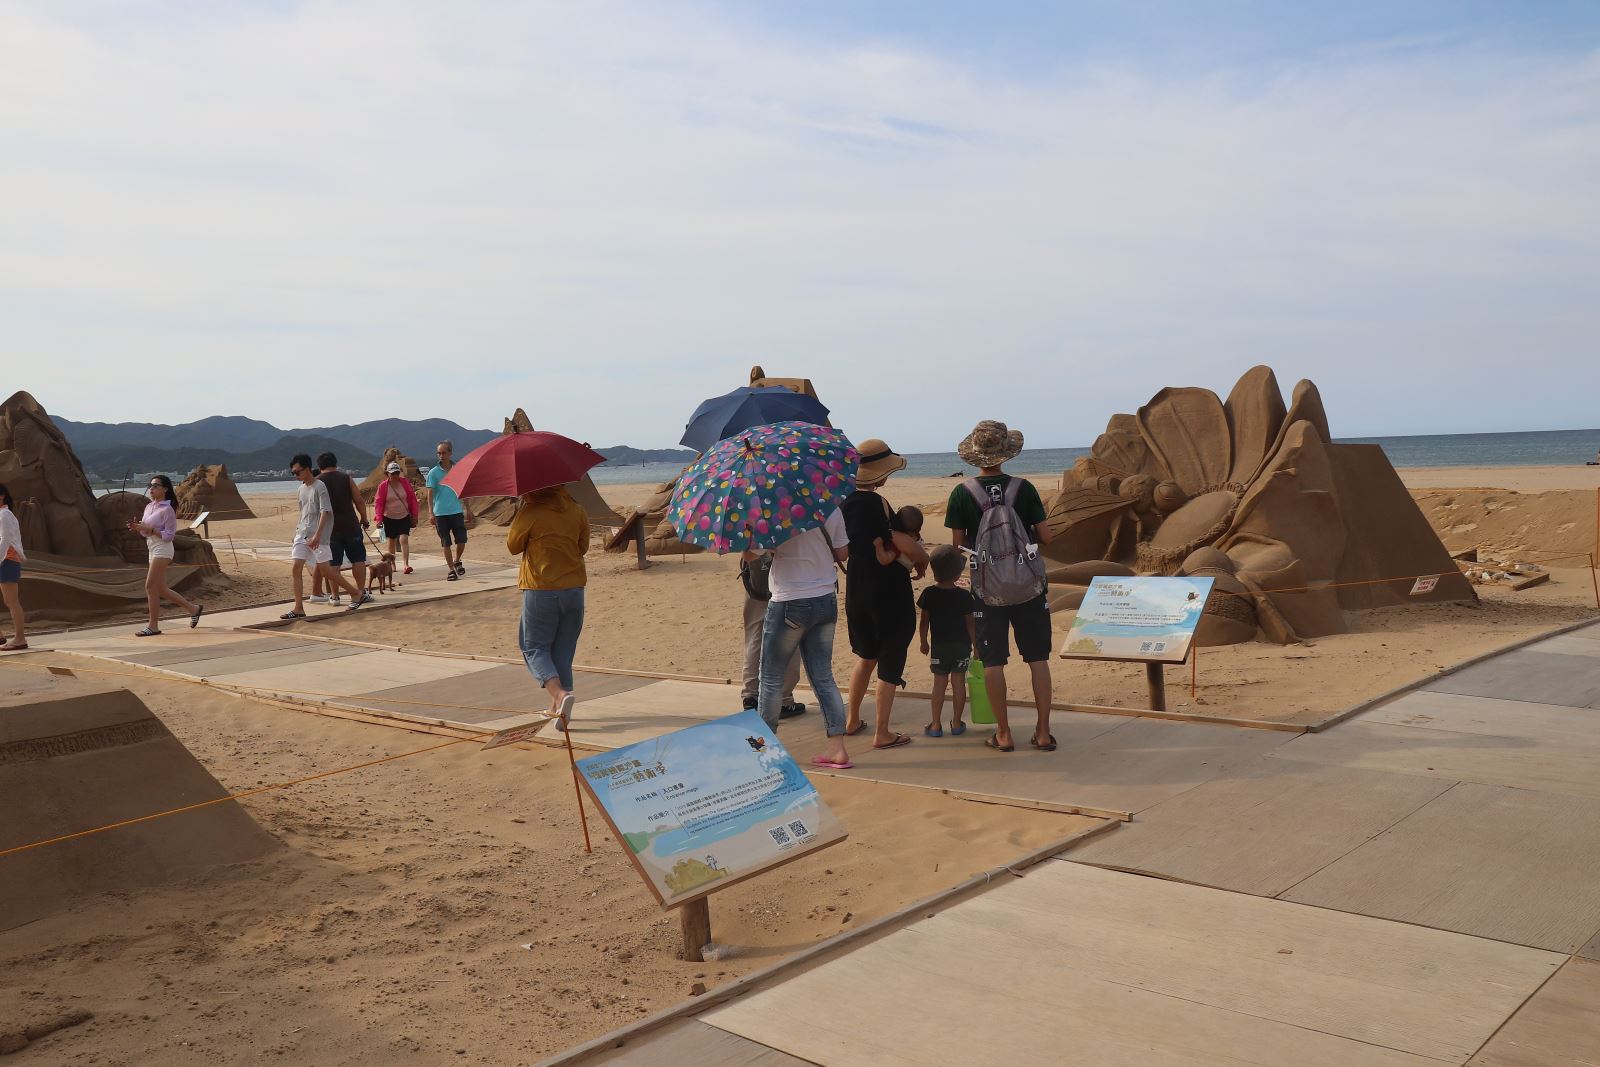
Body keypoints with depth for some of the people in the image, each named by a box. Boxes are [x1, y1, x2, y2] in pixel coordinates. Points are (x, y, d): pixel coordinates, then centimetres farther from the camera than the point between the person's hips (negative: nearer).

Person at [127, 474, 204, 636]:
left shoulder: (167, 509, -11)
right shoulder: (149, 507, 13)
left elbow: (169, 535, -14)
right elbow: (146, 531, 20)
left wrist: (150, 530, -22)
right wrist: (137, 528, 0)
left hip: (162, 549, -9)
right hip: (153, 549, 9)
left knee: (150, 587, -11)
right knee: (161, 589, 11)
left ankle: (153, 626, -5)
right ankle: (194, 609, 24)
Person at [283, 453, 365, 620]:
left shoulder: (319, 486, -10)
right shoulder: (302, 487, 13)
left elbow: (325, 512, -17)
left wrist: (317, 535, -25)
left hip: (317, 536, -7)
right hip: (302, 534, 7)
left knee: (325, 570, -3)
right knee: (297, 568, -4)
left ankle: (355, 593, 13)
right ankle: (298, 609, -2)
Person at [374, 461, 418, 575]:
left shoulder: (405, 483, -3)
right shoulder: (383, 486, -7)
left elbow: (412, 499, 3)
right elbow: (378, 503, -6)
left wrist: (414, 515, 3)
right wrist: (379, 518, -16)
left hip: (404, 517, 0)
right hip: (389, 518, 1)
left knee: (404, 539, -14)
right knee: (392, 541, 12)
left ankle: (406, 564, -20)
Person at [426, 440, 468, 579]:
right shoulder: (433, 472, -1)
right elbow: (430, 493, -3)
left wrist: (466, 509, 11)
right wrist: (431, 513, -10)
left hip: (457, 511, 2)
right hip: (441, 513, -2)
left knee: (462, 540, 0)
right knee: (446, 543, 4)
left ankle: (457, 562, 27)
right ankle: (451, 570, 13)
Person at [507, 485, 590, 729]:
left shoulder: (530, 513, -12)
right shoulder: (578, 511, 1)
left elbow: (513, 546, 1)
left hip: (540, 590, -4)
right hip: (574, 589, 4)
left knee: (534, 647, 8)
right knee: (563, 650, 14)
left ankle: (559, 692, -16)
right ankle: (559, 709, 15)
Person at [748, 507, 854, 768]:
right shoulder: (833, 510, -1)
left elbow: (749, 555, -13)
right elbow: (841, 554, 10)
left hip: (790, 603, -5)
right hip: (827, 600, 5)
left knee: (771, 676, 10)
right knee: (823, 676, 9)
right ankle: (837, 747, 5)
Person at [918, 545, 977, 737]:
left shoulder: (929, 594, -7)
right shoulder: (964, 596, -9)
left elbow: (924, 622, -2)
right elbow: (970, 624, -5)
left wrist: (924, 642, 12)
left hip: (939, 646, 0)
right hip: (962, 645, 0)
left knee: (939, 682, 5)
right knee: (958, 681, 7)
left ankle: (936, 725, 6)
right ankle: (956, 723, 13)